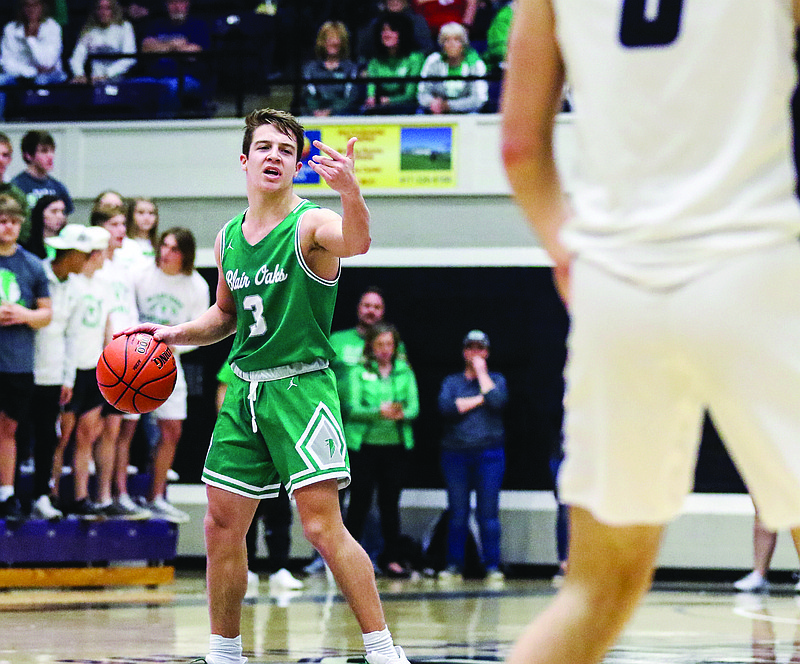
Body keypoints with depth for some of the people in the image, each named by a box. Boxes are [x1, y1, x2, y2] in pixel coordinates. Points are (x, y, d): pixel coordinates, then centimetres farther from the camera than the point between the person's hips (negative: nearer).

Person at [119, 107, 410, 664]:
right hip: (244, 391, 7)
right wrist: (176, 334, 9)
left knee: (323, 526, -16)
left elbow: (356, 242, -36)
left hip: (301, 387, -7)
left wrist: (350, 191, -56)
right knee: (222, 526, 10)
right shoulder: (229, 237, 10)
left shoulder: (312, 225, -11)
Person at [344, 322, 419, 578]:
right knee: (360, 501, -2)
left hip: (395, 444, 3)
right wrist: (379, 412, -25)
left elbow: (414, 406, 2)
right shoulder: (359, 372, 1)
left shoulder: (405, 372, 9)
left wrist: (402, 414, -21)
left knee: (390, 502, 5)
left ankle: (392, 559, 11)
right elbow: (353, 408, -8)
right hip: (363, 443, -2)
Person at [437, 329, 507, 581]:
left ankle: (492, 565, 0)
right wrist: (479, 400, -5)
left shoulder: (496, 379, 12)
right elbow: (446, 407, -7)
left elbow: (498, 401, -10)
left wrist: (481, 372, -2)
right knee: (457, 513, 1)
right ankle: (454, 565, 6)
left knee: (488, 512, -3)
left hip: (489, 454, -1)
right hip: (456, 453, 1)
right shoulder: (452, 381, 13)